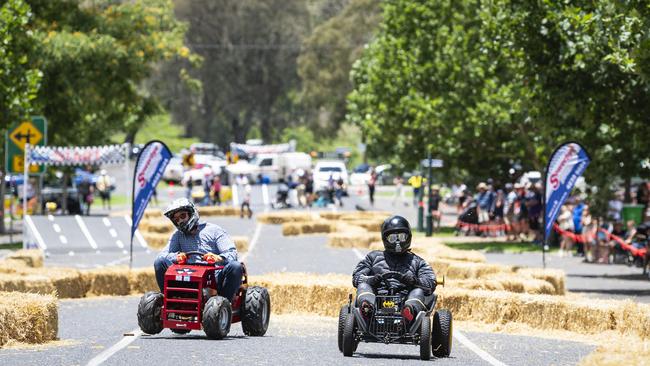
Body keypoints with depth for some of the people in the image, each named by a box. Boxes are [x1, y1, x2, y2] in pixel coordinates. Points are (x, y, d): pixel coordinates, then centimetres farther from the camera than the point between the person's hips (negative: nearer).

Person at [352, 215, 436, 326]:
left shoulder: (417, 262, 24)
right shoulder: (374, 257, 27)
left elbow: (430, 284, 9)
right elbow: (356, 277, 15)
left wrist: (414, 281, -14)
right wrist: (371, 280, -9)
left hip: (404, 301, -1)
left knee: (418, 292, -28)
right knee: (363, 286, -22)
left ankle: (410, 310, -62)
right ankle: (367, 306, -55)